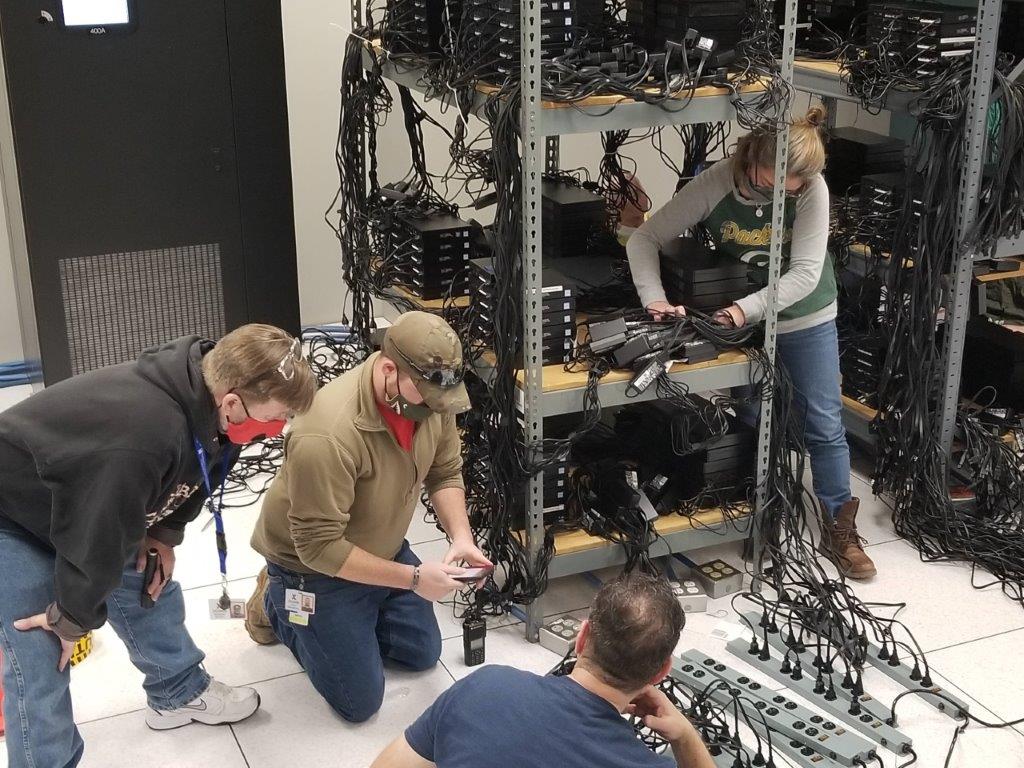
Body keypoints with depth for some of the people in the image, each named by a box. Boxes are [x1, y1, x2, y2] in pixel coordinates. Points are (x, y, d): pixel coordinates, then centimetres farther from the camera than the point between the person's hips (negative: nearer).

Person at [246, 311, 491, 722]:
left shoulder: (430, 397, -18)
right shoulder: (327, 435, -40)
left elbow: (445, 472, -1)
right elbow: (320, 547, -33)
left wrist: (461, 536, -18)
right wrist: (413, 578, -30)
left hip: (384, 548, 7)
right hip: (316, 565, -7)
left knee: (424, 654, 17)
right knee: (360, 701, 1)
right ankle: (277, 604, 18)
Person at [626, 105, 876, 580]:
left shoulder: (811, 189, -23)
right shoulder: (715, 185, -22)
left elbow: (805, 274, -26)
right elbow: (644, 240, -18)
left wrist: (748, 308, -39)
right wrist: (655, 299, -34)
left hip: (807, 317, 0)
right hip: (742, 321, 1)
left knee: (824, 426, 4)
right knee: (752, 422, 9)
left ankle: (838, 530, 17)